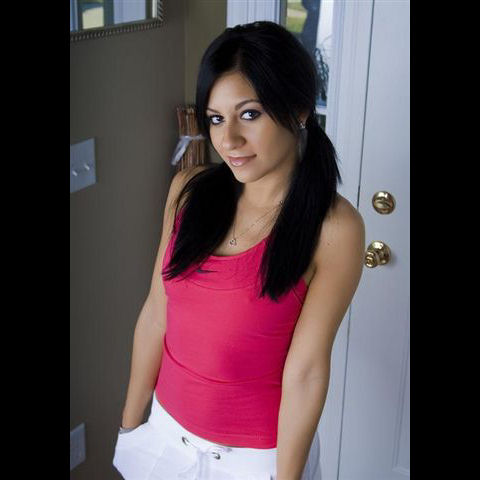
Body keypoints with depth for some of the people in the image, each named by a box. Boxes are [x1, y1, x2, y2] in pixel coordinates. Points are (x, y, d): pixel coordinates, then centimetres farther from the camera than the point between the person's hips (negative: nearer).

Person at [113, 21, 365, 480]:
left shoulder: (334, 228, -20)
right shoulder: (189, 189, -7)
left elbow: (305, 371, -19)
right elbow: (156, 315, -3)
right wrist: (130, 423, 4)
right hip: (168, 432, 4)